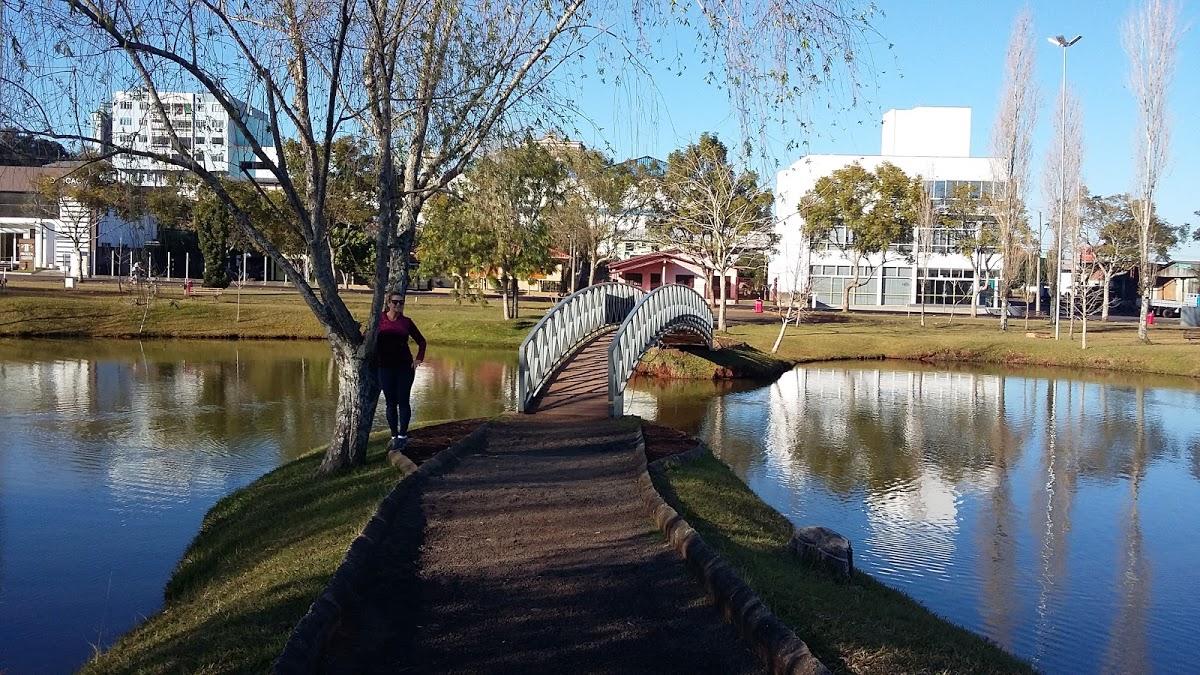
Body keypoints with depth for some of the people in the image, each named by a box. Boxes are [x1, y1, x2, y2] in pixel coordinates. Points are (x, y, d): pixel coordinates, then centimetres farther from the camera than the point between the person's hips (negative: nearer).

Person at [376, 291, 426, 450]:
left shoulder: (406, 322, 3)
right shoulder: (379, 320, 0)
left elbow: (421, 341, 14)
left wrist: (419, 359, 3)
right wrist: (374, 363, 0)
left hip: (405, 366, 0)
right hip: (385, 367, 0)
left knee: (403, 401, -1)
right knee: (390, 402, 5)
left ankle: (403, 436, 5)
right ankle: (394, 436, 12)